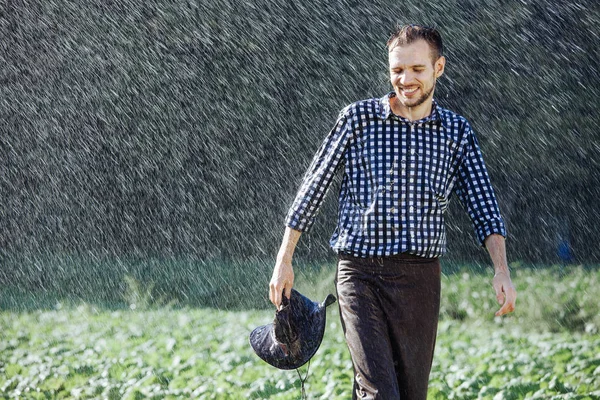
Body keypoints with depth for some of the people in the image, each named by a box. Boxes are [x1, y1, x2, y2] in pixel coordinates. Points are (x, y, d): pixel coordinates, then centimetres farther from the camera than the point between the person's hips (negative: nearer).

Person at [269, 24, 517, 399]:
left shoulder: (457, 132, 7)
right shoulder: (359, 118, 1)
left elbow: (483, 209, 5)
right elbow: (314, 187, 6)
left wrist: (502, 270, -10)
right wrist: (284, 261, 5)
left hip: (419, 280, 3)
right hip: (360, 273, -3)